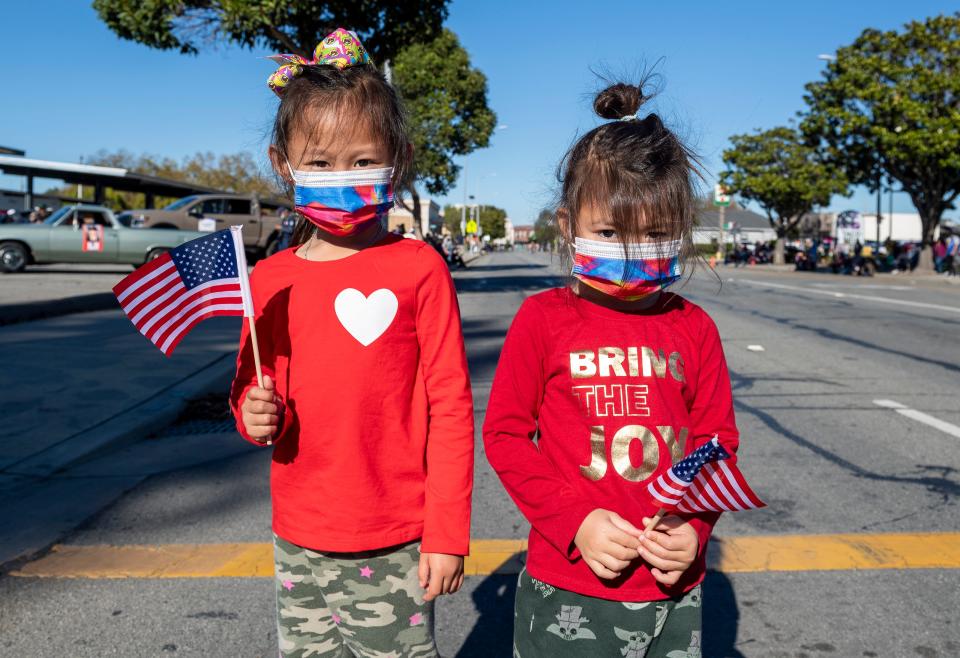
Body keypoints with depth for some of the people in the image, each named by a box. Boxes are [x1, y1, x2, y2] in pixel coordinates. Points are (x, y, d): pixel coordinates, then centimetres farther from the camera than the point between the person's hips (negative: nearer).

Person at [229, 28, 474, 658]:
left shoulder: (418, 267, -9)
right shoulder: (268, 279, 2)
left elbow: (450, 405, -8)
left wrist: (447, 534, -8)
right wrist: (253, 412, -9)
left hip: (396, 545, -4)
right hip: (300, 542, 4)